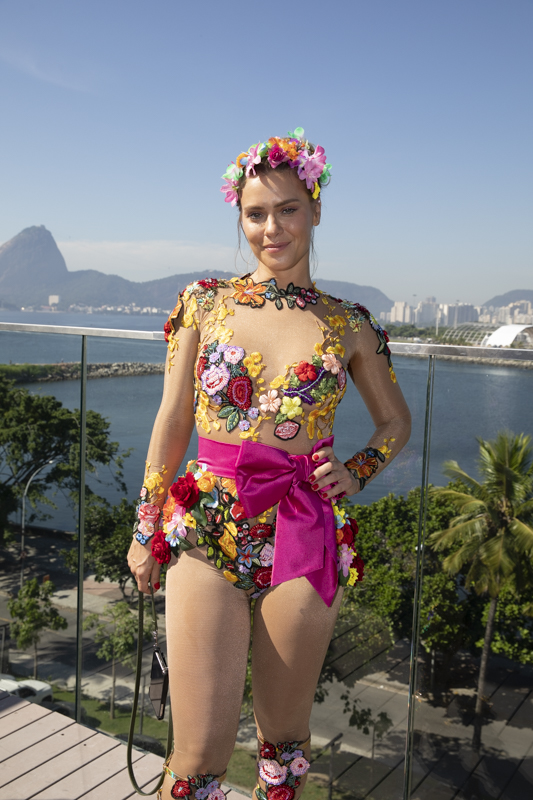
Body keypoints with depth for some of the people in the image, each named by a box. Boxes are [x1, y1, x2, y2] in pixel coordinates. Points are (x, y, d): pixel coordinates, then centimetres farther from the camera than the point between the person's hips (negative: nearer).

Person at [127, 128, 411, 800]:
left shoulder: (348, 327, 3)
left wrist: (356, 473, -1)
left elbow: (396, 421, 17)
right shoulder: (205, 303, 3)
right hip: (205, 532, 0)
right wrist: (145, 530, 7)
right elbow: (172, 422, 6)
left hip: (302, 539, 1)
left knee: (284, 737, 14)